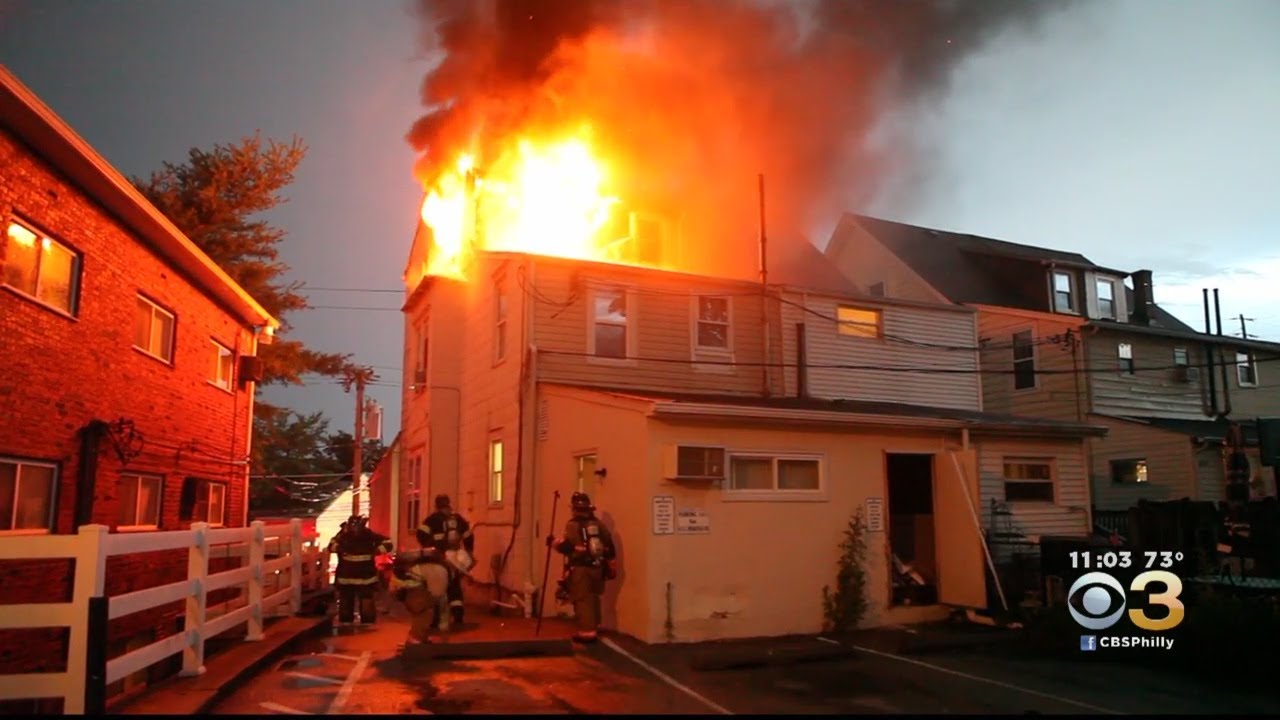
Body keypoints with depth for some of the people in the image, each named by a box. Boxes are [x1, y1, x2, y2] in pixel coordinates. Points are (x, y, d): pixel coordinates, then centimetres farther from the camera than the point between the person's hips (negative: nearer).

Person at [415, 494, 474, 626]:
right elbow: (469, 536, 17)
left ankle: (438, 619, 0)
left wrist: (428, 547, -6)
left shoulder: (433, 519, 0)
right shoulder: (458, 519, 13)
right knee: (455, 586, 15)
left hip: (440, 558, -4)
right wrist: (469, 552, 25)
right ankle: (458, 615, 4)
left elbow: (422, 534, -13)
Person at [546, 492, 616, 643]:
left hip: (580, 568, -6)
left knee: (582, 599, -2)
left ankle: (587, 632, -5)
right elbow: (609, 546, 10)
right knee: (593, 597, 21)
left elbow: (566, 546, -18)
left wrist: (553, 542, 2)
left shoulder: (573, 525, -11)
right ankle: (594, 627, 34)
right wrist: (610, 566, 20)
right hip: (597, 567, 6)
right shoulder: (599, 524, 8)